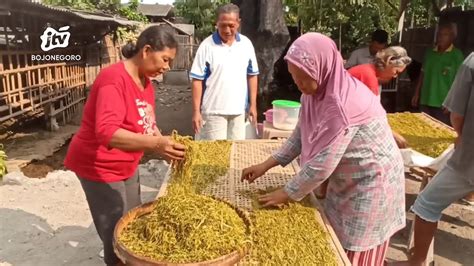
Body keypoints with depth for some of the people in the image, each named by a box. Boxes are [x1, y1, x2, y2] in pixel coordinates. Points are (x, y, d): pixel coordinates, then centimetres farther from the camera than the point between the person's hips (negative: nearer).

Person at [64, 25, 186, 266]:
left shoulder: (145, 81, 3)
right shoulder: (114, 80, -25)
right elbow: (107, 132, -38)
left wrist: (164, 144, -8)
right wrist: (155, 144, -50)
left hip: (127, 165, 9)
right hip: (100, 166, -9)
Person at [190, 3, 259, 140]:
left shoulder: (246, 44, 3)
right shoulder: (207, 46, -9)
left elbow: (252, 75, 9)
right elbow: (197, 80, -7)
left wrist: (253, 105, 7)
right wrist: (196, 111, -9)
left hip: (239, 109, 4)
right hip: (213, 110, -3)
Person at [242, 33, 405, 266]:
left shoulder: (342, 105, -33)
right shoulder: (318, 91, -5)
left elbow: (323, 163, -30)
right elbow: (301, 135, 3)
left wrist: (287, 193, -18)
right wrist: (267, 165, -2)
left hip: (370, 183, -8)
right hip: (346, 181, 8)